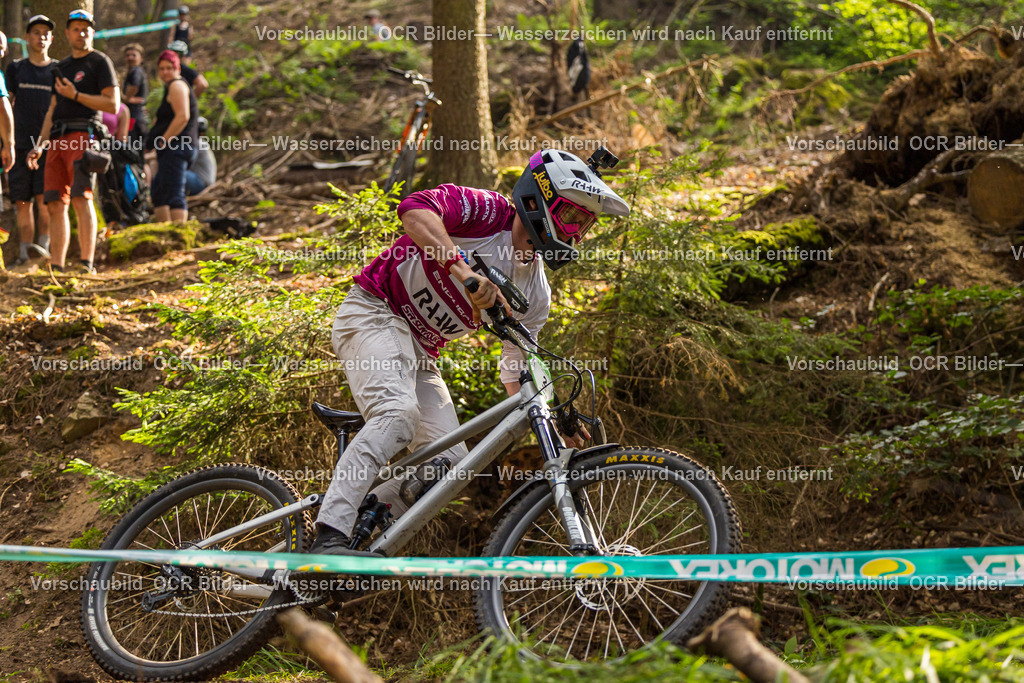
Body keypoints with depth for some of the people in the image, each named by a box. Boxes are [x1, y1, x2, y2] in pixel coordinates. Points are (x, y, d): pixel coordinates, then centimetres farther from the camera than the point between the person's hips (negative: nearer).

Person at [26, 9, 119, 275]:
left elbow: (113, 104, -5)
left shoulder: (100, 62, 5)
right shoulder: (61, 67, 25)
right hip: (58, 139, 7)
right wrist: (40, 145, 15)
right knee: (56, 204, 1)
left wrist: (75, 95, -10)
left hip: (82, 134, -6)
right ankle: (56, 268, 2)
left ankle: (87, 264, -22)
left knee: (81, 198, -18)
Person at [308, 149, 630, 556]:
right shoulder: (486, 211, -15)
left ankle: (359, 540, -1)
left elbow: (517, 374, 7)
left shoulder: (535, 293, 4)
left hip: (419, 353, 8)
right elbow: (414, 209, -35)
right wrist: (464, 270, -47)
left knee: (449, 463, -7)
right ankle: (328, 540, -39)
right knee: (399, 413, -33)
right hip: (374, 314, -8)